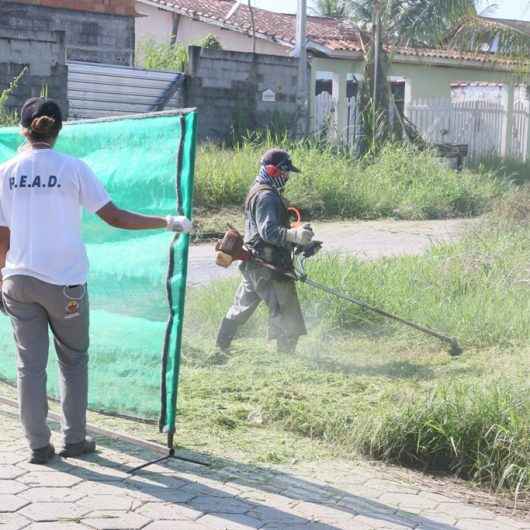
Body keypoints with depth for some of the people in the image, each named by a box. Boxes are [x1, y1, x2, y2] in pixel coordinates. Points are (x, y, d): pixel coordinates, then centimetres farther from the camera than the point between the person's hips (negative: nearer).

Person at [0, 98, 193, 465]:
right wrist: (168, 222, -1)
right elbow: (115, 217, -9)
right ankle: (75, 439, 18)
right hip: (64, 281, -2)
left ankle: (39, 445, 12)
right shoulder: (72, 168, -6)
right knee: (74, 361, 14)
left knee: (31, 364, 9)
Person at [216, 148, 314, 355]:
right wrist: (295, 235, -43)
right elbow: (268, 231, -29)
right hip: (268, 266, -11)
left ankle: (221, 346, 30)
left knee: (242, 306, 20)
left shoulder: (257, 192, 17)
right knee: (286, 313, -7)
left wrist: (297, 241, 15)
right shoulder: (267, 197, -17)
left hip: (253, 264, 11)